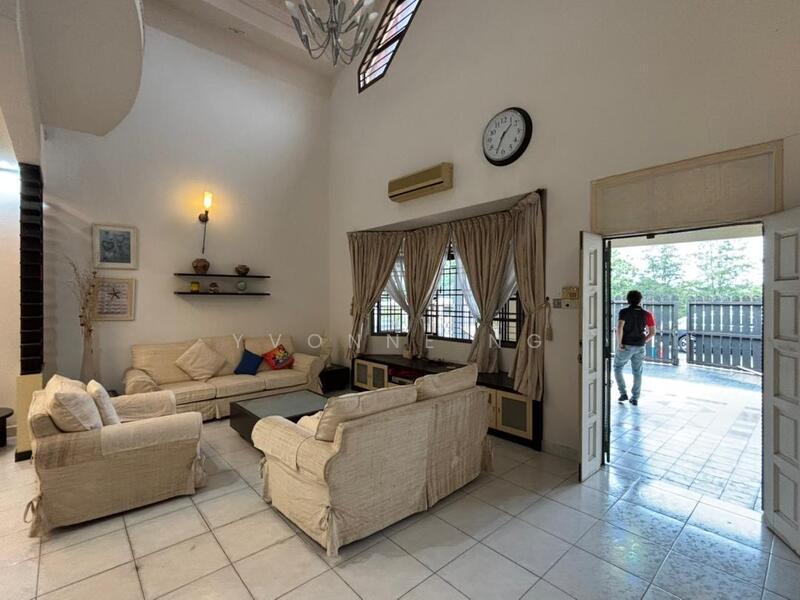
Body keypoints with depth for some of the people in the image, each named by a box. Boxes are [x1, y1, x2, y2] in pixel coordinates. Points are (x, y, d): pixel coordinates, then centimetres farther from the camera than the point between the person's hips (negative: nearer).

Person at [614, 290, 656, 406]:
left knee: (617, 368, 16)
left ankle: (623, 393, 11)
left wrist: (620, 343, -14)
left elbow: (619, 328, -21)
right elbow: (652, 332, -1)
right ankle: (635, 398, 18)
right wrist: (643, 341, 12)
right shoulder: (647, 314, 1)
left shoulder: (624, 312, -8)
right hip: (639, 347, 3)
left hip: (626, 346, -3)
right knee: (637, 373, 15)